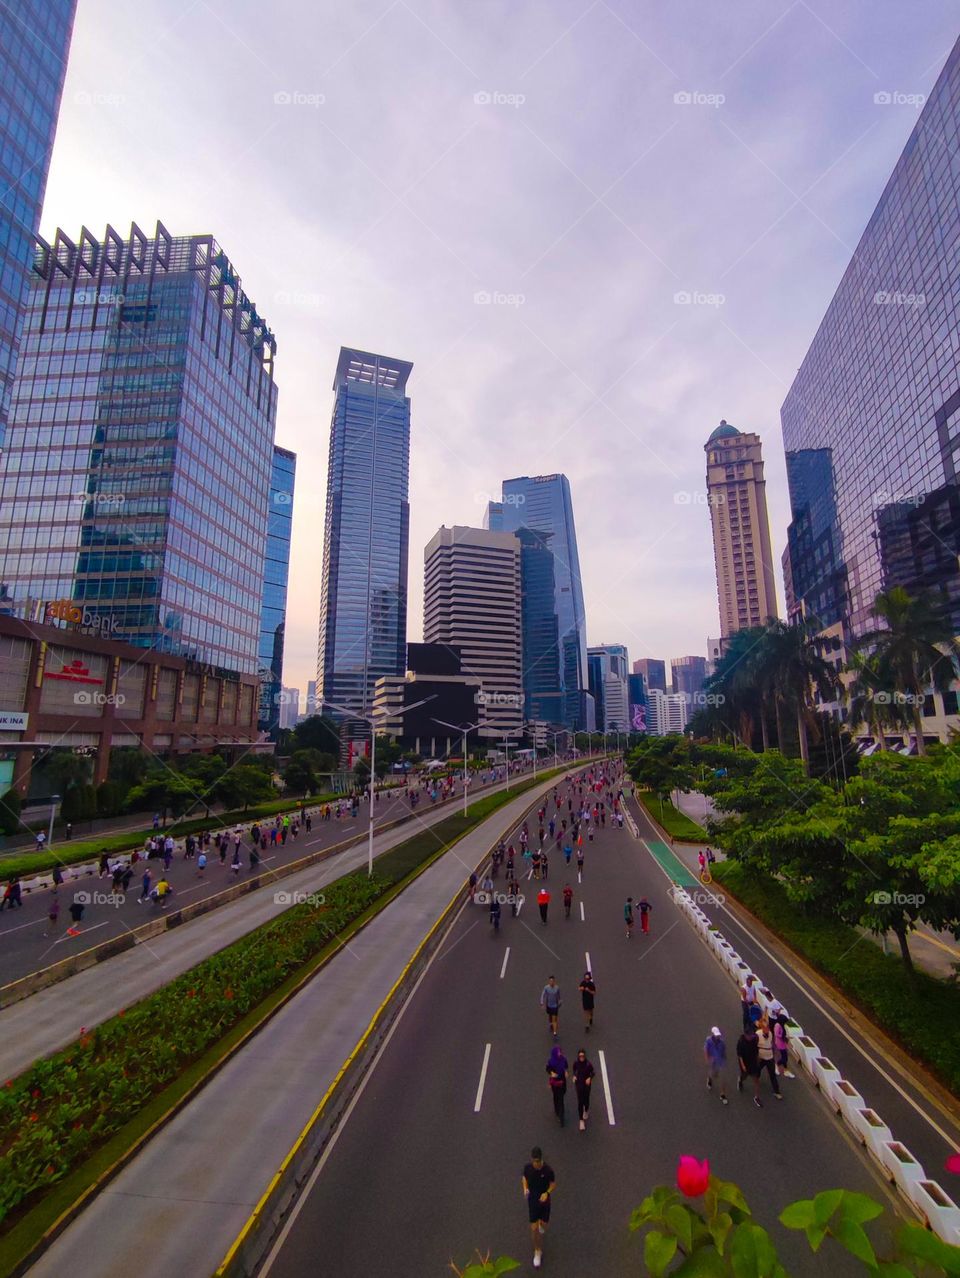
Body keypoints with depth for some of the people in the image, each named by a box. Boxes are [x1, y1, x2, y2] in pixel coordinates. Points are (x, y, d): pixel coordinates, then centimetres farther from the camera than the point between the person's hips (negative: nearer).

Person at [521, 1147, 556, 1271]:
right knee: (534, 1228, -1)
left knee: (544, 1224, 19)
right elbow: (524, 1177, -2)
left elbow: (553, 1183, -12)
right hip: (532, 1200, 1)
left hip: (544, 1200, 0)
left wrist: (547, 1193, -29)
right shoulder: (527, 1167, -22)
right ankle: (537, 1251, 25)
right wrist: (525, 1188, -20)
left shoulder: (548, 1169, -29)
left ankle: (541, 1224, 55)